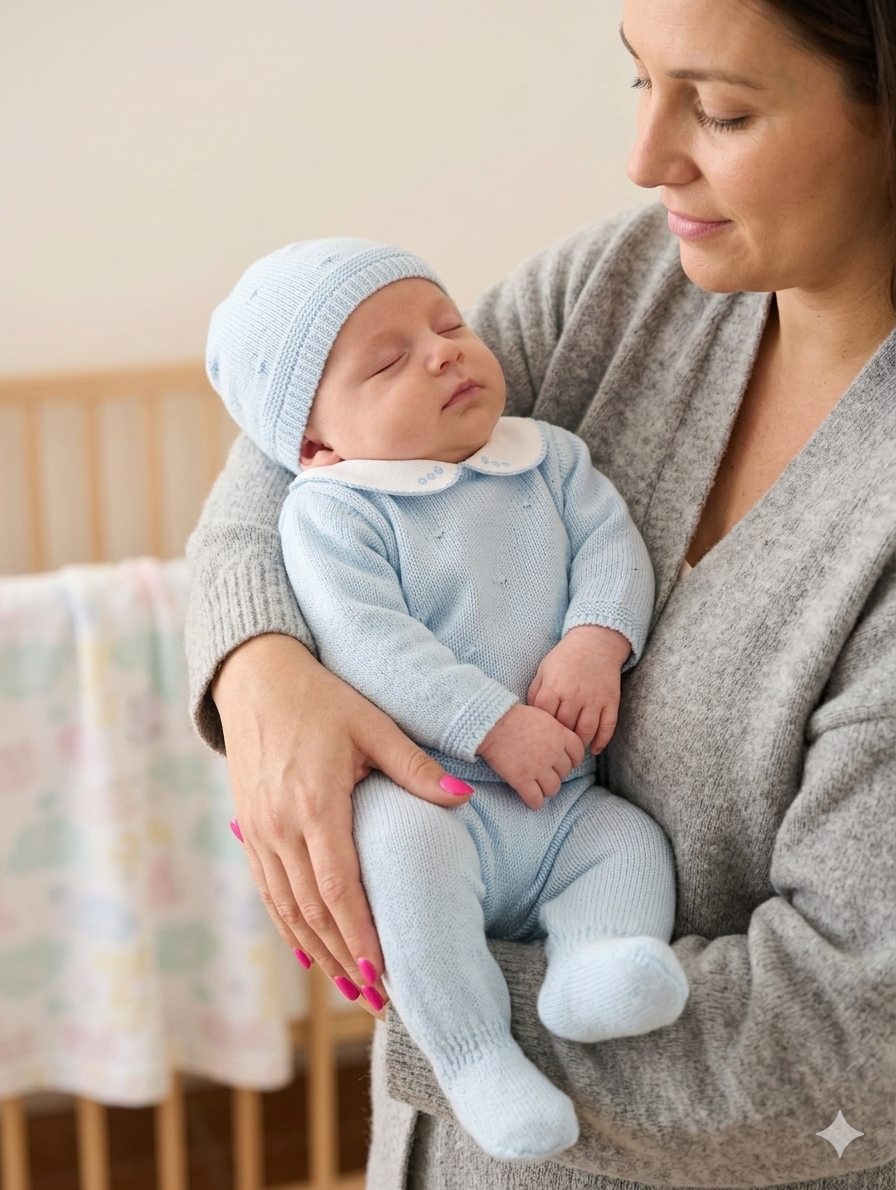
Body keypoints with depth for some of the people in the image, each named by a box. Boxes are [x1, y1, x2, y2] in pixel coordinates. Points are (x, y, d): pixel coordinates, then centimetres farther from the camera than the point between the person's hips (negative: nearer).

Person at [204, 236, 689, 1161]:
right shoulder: (329, 513, -8)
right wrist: (494, 726, -25)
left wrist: (598, 641, -17)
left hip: (562, 802, 7)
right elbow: (367, 641, -18)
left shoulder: (549, 459, 12)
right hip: (426, 784, -6)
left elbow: (610, 543, 5)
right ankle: (471, 1054, -30)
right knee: (406, 834, -34)